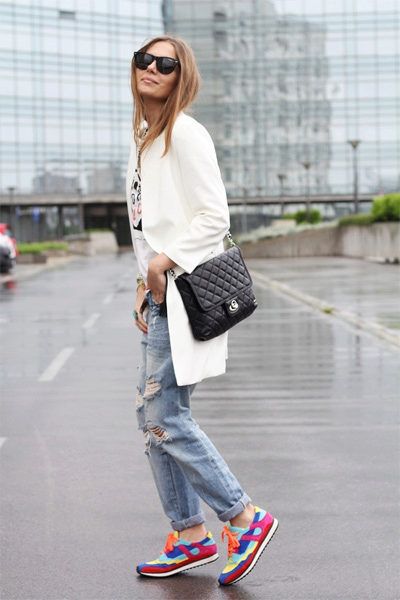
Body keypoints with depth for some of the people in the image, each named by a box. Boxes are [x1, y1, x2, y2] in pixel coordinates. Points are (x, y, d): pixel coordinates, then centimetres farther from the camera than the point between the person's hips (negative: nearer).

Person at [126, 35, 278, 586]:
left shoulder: (185, 134, -10)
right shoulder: (142, 138, 18)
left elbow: (215, 217, -16)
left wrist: (164, 262, -17)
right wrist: (145, 284, 13)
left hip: (186, 292, -9)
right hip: (160, 293, 9)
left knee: (164, 416, -10)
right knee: (151, 415, 9)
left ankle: (245, 518, 2)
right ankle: (190, 536, 17)